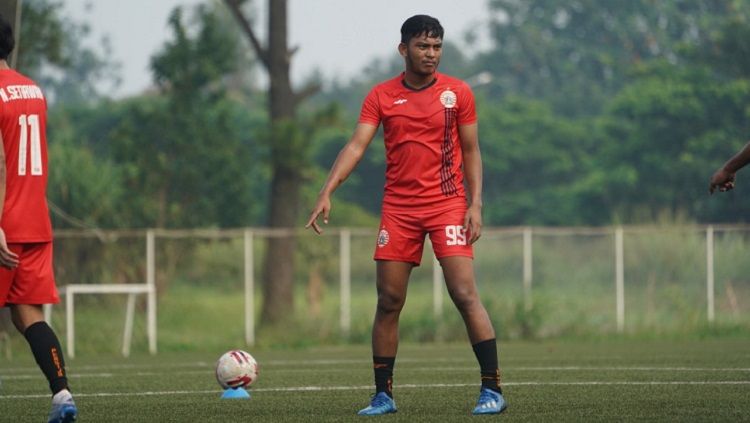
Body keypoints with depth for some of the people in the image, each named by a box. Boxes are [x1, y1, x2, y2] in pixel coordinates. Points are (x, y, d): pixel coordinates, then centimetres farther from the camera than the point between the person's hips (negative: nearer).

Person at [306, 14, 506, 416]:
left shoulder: (457, 92, 1)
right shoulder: (381, 96, 3)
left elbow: (471, 152, 5)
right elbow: (356, 146, -5)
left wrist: (475, 204, -5)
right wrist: (327, 192, -18)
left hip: (448, 204, -2)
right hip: (398, 209, 2)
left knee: (465, 295, -11)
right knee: (388, 303, 2)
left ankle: (492, 389, -8)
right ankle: (383, 394, 11)